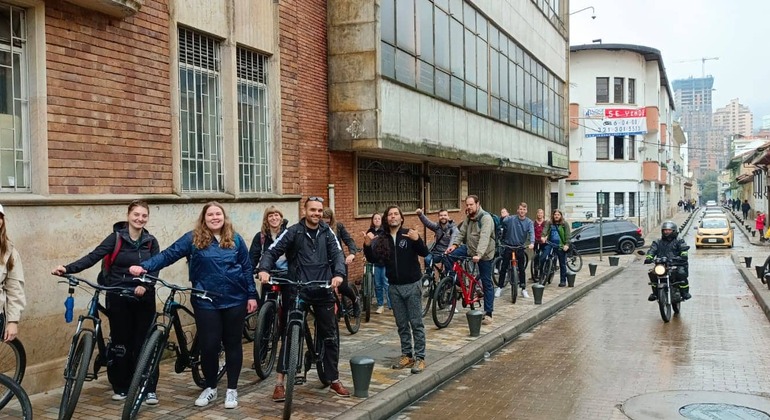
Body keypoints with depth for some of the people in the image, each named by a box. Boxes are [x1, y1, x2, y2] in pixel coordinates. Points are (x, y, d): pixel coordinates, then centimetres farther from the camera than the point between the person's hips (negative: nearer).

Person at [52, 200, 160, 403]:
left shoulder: (151, 242, 5)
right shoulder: (116, 237, -3)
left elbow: (155, 269, -2)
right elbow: (93, 257, -11)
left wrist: (145, 285, -21)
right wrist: (68, 268, -25)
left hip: (143, 298, 2)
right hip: (118, 297, -1)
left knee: (144, 342, 1)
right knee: (120, 342, 3)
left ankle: (149, 389, 6)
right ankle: (121, 387, 18)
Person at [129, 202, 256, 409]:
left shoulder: (235, 239, 4)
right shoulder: (193, 238, -1)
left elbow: (246, 268, 7)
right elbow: (169, 254, -8)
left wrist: (252, 295, 3)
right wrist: (144, 266, -22)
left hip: (235, 300, 1)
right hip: (206, 302, -1)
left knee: (232, 344, 8)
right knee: (208, 345, 1)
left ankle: (232, 389, 20)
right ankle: (210, 387, 23)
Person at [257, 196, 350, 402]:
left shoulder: (327, 232, 7)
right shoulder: (293, 231, -2)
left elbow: (337, 254, -5)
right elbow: (272, 251, -9)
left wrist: (339, 274, -26)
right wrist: (264, 269, -29)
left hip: (323, 292, 3)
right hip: (297, 291, -3)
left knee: (331, 336, 9)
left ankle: (333, 379, 24)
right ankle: (279, 382, 8)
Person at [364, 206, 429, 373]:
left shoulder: (409, 234, -7)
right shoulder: (383, 239, 4)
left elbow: (425, 253, -16)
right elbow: (373, 259, -2)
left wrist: (417, 240, -35)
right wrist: (367, 246, -20)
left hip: (412, 285, -4)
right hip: (394, 287, 4)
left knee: (416, 323, 0)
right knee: (401, 324, 11)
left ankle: (419, 357, 5)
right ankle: (407, 355, 21)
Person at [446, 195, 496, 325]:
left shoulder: (486, 218, -21)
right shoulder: (468, 218, 6)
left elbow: (484, 237, -33)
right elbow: (462, 233, 5)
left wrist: (479, 254, -44)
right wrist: (454, 244, -13)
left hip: (484, 254, -7)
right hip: (469, 249, 7)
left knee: (487, 283, 1)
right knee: (449, 255, -12)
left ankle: (488, 313, 10)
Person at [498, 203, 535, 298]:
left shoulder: (529, 222, -2)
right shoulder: (510, 219, -4)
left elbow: (531, 233, -18)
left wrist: (532, 243, -32)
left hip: (520, 247, 1)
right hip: (508, 246, -1)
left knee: (522, 269, 6)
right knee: (504, 268, 2)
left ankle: (523, 289, 16)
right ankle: (499, 287, 12)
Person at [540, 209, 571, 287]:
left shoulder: (565, 224, 3)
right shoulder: (549, 223, 7)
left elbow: (567, 235, -5)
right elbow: (545, 230, -11)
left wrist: (567, 244, -18)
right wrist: (543, 236, -31)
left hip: (560, 246, -1)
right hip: (550, 244, 1)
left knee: (562, 264, 6)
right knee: (543, 259, -15)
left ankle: (563, 281, 16)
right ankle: (541, 276, -1)